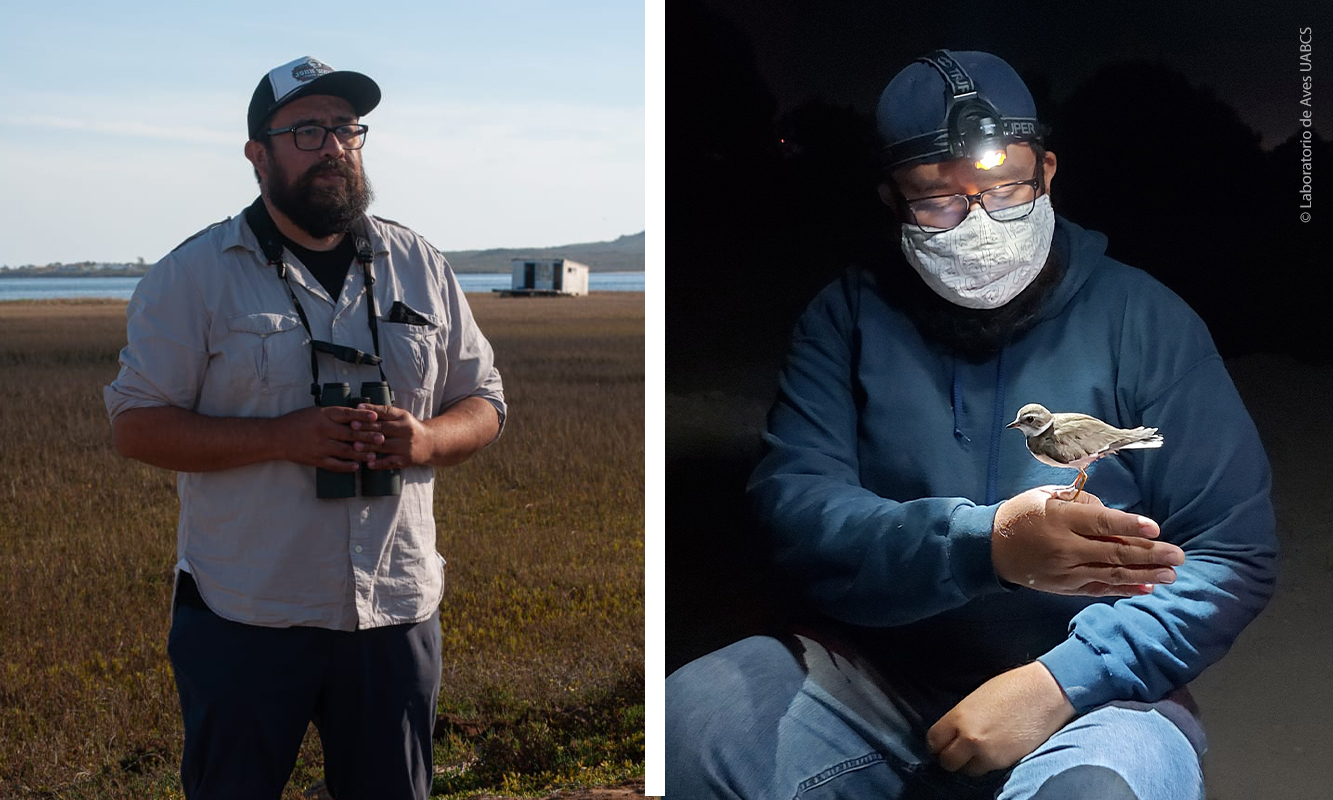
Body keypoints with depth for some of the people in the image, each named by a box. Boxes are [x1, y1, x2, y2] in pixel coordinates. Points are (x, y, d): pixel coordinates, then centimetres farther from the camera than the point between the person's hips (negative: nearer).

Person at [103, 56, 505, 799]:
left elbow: (484, 403, 12)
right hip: (244, 620, -3)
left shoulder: (420, 266, 8)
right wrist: (283, 437, -19)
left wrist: (426, 440, -11)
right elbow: (138, 424, -6)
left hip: (397, 609, 3)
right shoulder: (194, 274, -3)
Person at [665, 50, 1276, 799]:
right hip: (872, 672, 1)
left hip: (1086, 689, -1)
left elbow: (1236, 553, -3)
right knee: (688, 724, -27)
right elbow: (791, 506, -9)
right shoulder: (849, 316, 5)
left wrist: (1060, 681, -17)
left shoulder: (1144, 319, 0)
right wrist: (986, 544, -27)